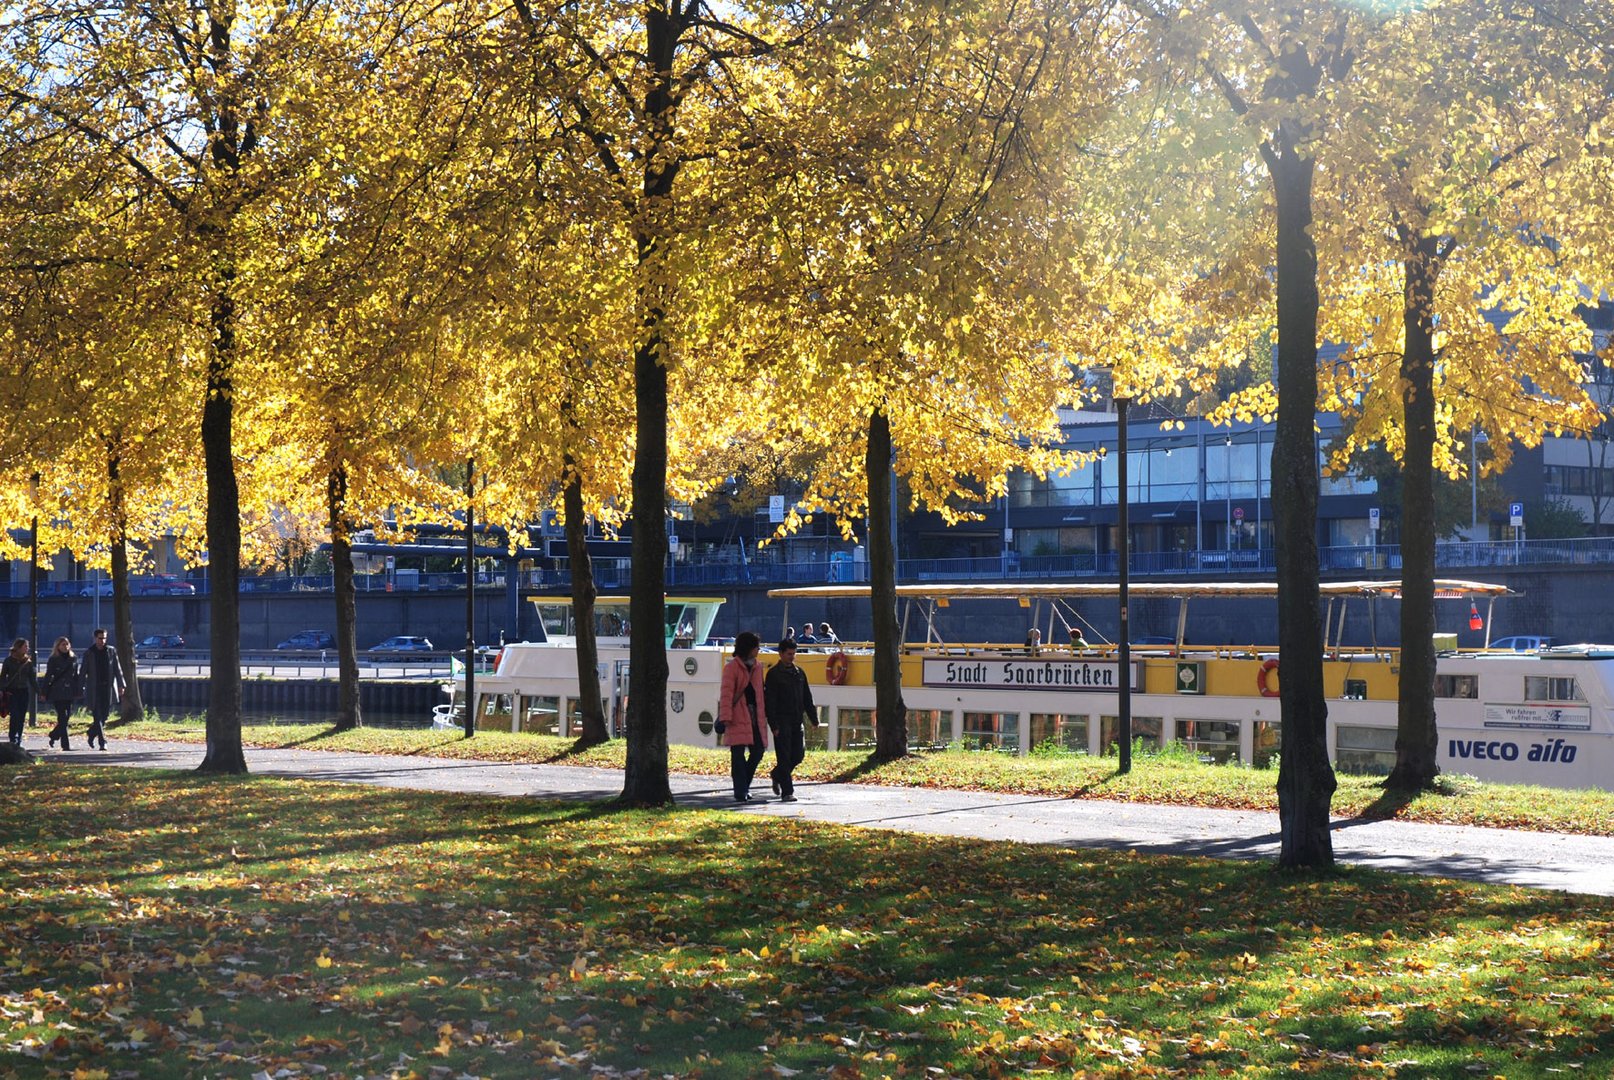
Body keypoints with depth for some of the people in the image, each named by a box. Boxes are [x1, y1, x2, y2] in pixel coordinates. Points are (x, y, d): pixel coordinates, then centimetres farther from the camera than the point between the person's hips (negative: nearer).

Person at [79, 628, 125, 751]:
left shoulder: (111, 651, 6)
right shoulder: (88, 653, 2)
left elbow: (117, 670, 7)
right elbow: (83, 671, 4)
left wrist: (121, 685, 1)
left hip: (108, 688, 2)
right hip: (94, 689, -2)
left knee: (104, 716, 6)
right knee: (98, 716, -7)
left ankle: (91, 735, 28)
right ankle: (103, 742, -8)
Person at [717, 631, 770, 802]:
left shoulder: (757, 667, 16)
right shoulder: (731, 668, -4)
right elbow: (726, 693, -9)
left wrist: (764, 715, 16)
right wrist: (726, 717, -17)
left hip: (755, 716, 6)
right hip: (738, 717, -6)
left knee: (758, 751, 4)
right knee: (738, 755, -4)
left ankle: (744, 786, 21)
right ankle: (740, 792, 0)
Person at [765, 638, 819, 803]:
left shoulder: (799, 673, 14)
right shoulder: (773, 674, -5)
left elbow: (807, 698, 19)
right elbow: (770, 701, -9)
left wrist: (813, 718, 13)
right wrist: (774, 725, -16)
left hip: (797, 721, 6)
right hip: (782, 722, -6)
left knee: (798, 755, 5)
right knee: (784, 757, -6)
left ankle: (777, 775, 30)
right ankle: (787, 792, -4)